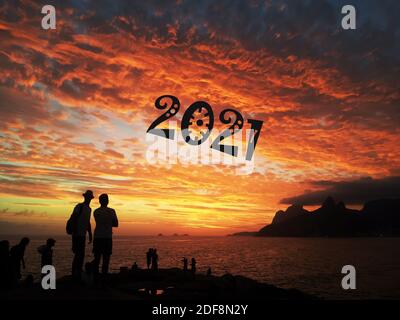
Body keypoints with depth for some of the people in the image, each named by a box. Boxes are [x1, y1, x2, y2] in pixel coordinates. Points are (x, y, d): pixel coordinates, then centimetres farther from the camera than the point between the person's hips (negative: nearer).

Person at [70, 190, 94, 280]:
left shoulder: (89, 209, 16)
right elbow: (73, 219, -15)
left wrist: (90, 235, 20)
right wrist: (74, 233, -21)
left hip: (83, 235, 8)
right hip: (77, 235, -8)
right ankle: (74, 274, -2)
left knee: (81, 254, 10)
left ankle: (78, 273, 17)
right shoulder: (79, 206, -9)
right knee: (78, 254, -9)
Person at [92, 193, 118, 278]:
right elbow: (116, 224, 4)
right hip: (107, 237, -3)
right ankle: (104, 273, -2)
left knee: (97, 258, 10)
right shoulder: (111, 211, -3)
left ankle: (95, 274, 9)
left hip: (97, 237, 3)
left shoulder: (96, 211, 6)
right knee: (106, 258, 1)